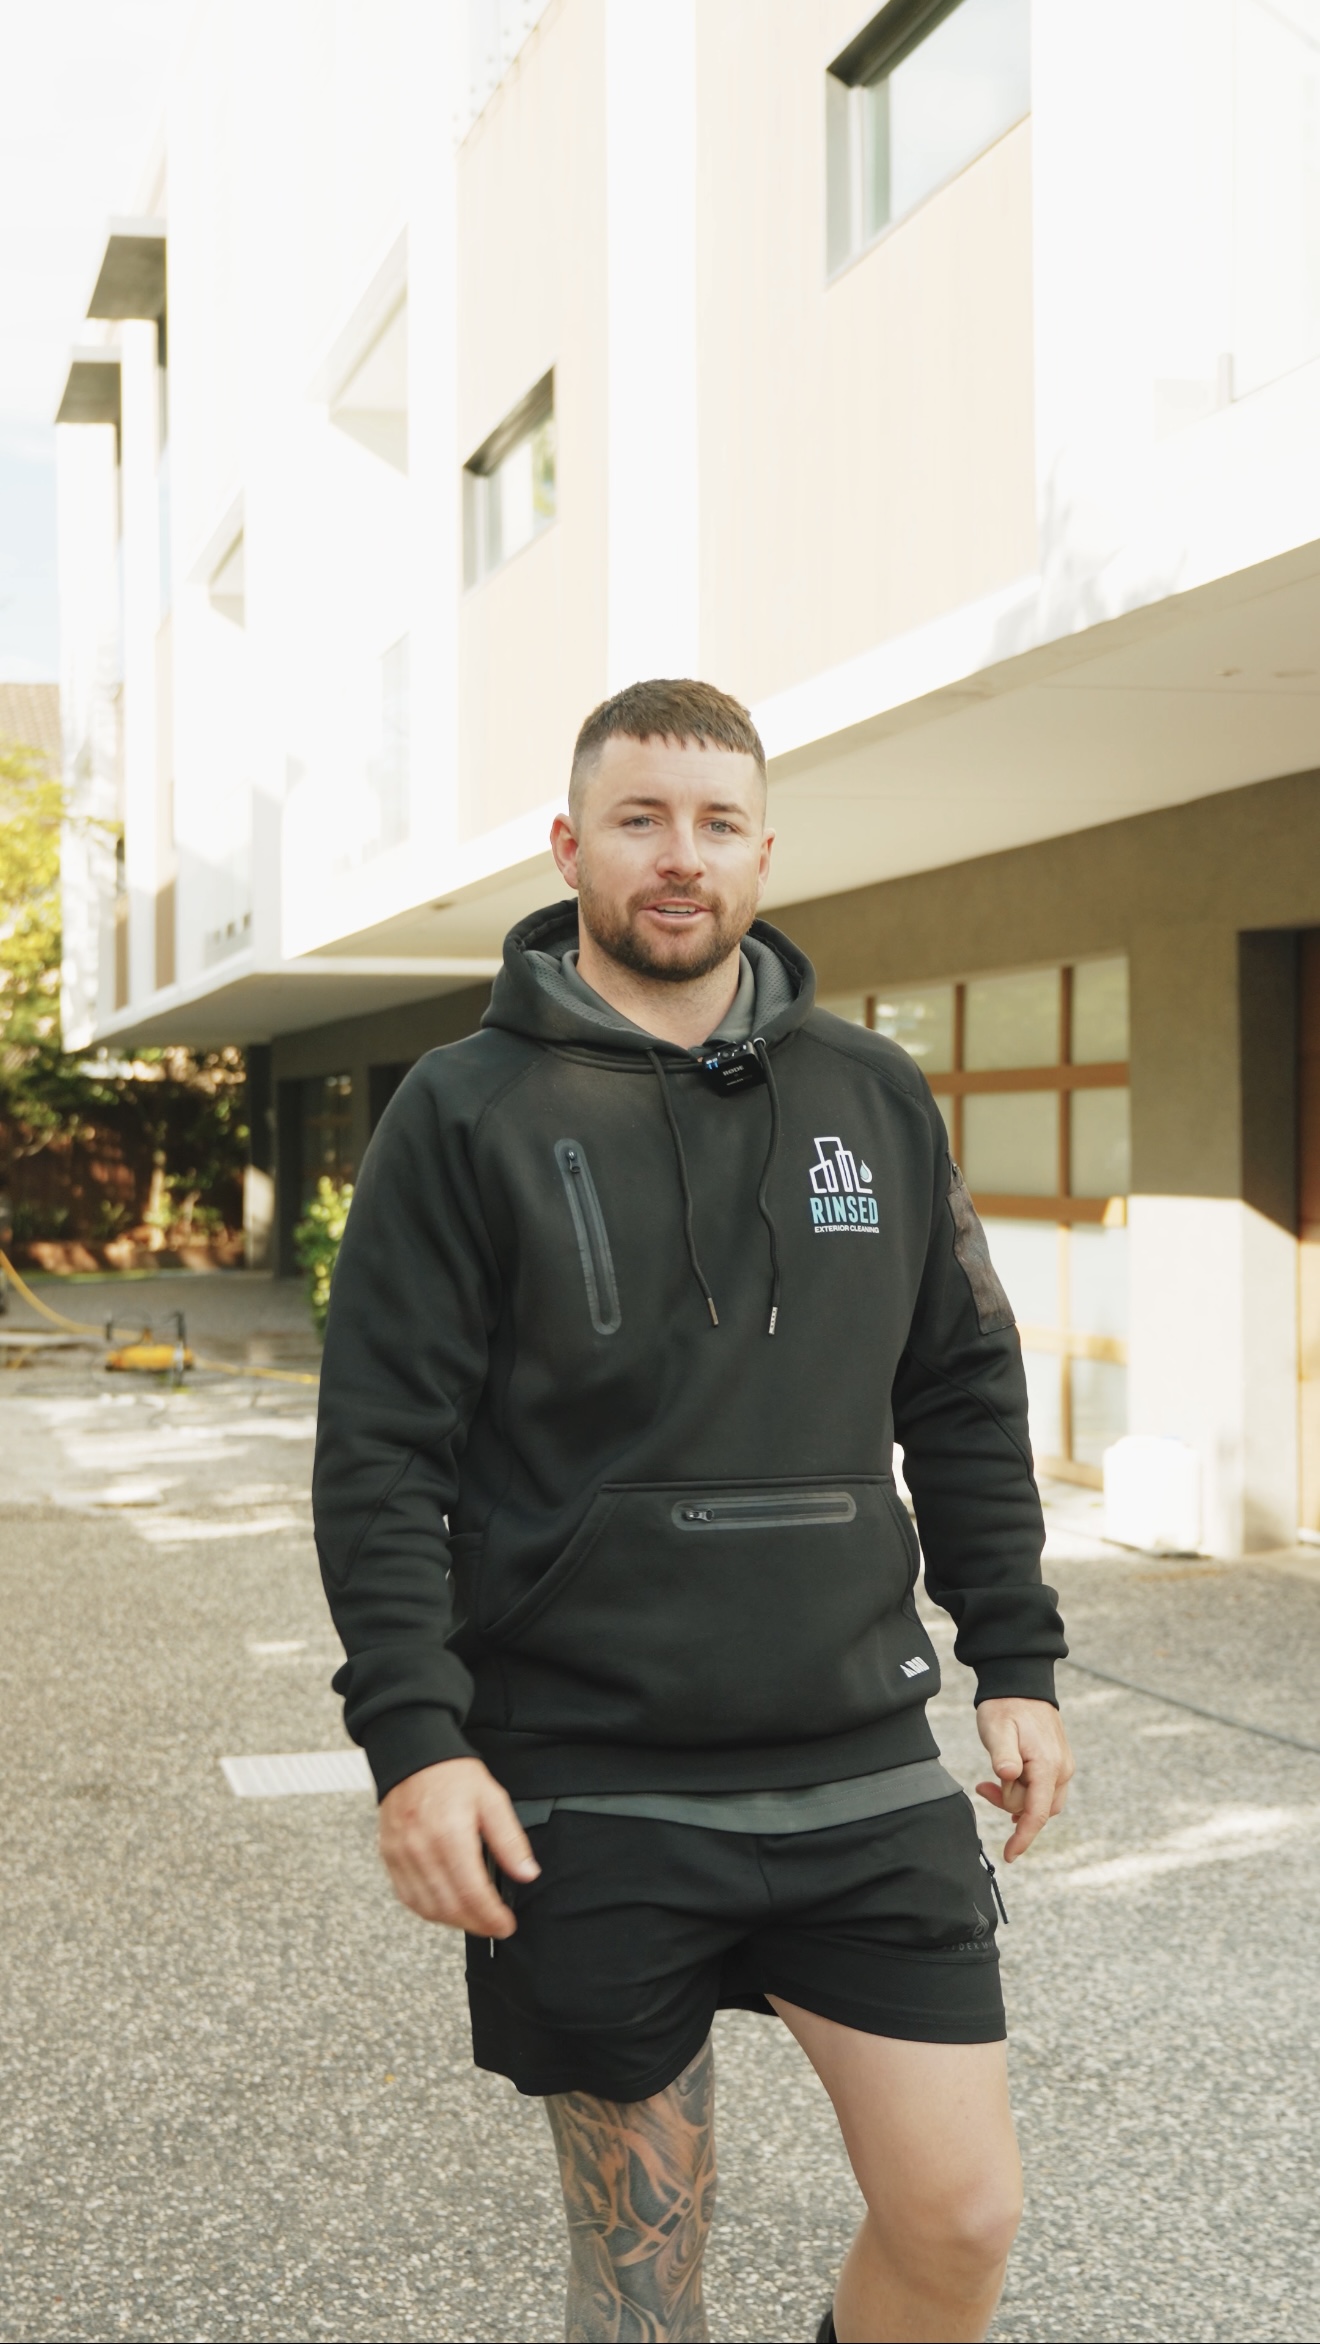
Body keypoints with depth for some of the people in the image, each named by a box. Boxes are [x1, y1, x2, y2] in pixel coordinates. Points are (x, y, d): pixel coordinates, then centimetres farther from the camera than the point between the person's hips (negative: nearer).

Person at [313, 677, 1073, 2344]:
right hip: (589, 1791, -3)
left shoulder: (876, 1097, 8)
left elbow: (967, 1395, 14)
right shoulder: (468, 1113, -3)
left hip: (862, 1768, 3)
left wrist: (1015, 1660, 9)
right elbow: (382, 1449, -6)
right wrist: (412, 1734, -15)